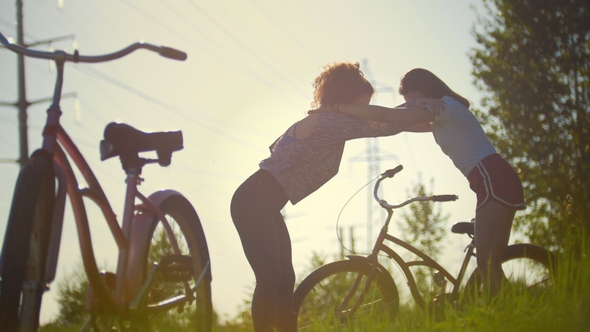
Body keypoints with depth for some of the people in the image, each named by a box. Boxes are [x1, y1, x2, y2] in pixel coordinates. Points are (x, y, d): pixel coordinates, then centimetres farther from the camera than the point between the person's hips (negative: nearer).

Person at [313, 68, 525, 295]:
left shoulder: (443, 106, -8)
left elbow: (384, 115, -14)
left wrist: (336, 108, -11)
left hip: (493, 179, -10)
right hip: (496, 181, 10)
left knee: (486, 262, -14)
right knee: (491, 263, 6)